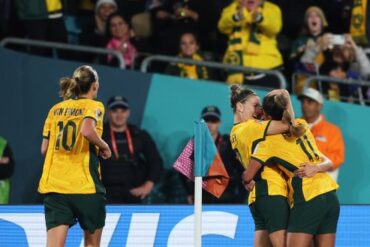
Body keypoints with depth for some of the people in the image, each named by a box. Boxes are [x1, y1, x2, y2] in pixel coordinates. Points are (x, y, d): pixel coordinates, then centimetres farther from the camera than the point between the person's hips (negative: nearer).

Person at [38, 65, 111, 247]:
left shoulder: (55, 109, 13)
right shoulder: (93, 106, -2)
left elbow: (44, 149, 12)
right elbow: (87, 130, -23)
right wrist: (104, 147, -6)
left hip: (54, 186, 4)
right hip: (85, 185, -4)